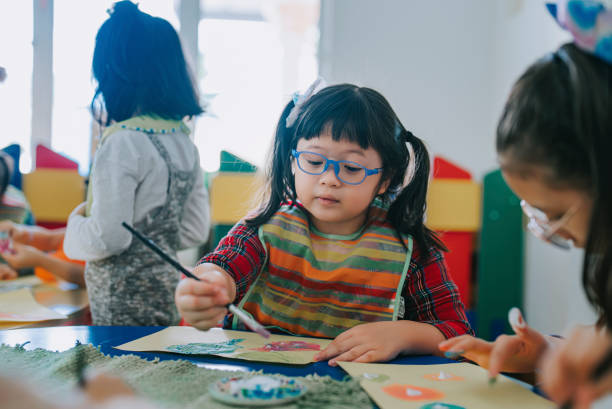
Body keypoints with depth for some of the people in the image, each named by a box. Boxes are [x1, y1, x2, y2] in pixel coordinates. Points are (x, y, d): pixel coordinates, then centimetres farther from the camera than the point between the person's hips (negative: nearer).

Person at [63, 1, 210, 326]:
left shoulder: (123, 143, -19)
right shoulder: (184, 141, 4)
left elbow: (108, 238, -20)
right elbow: (195, 232, 11)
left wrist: (76, 222, -1)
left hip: (123, 305, -7)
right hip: (167, 292, 7)